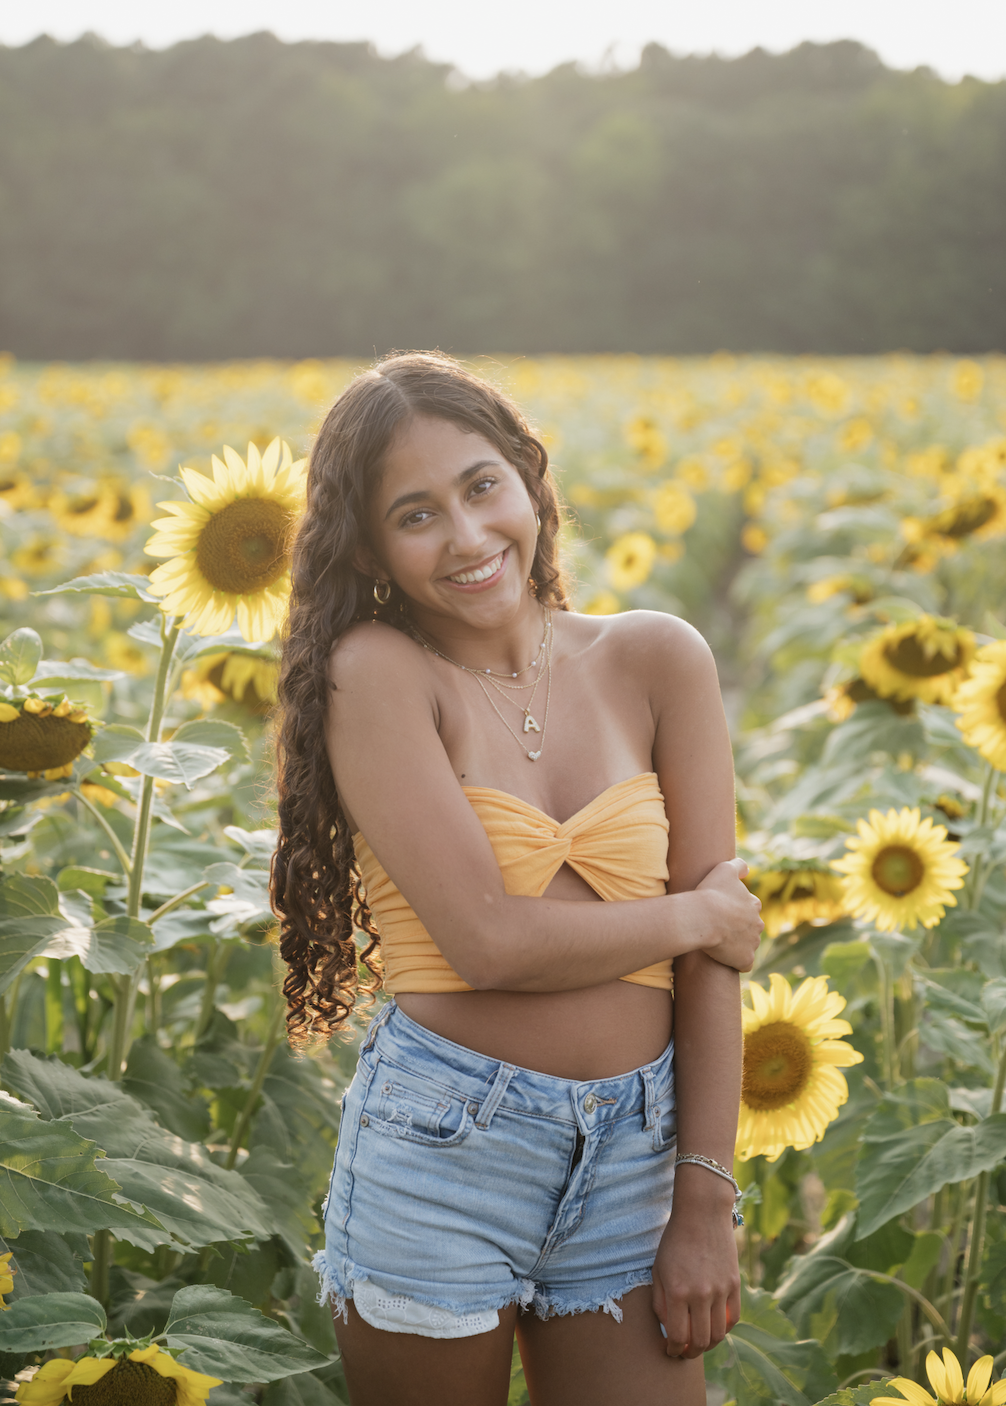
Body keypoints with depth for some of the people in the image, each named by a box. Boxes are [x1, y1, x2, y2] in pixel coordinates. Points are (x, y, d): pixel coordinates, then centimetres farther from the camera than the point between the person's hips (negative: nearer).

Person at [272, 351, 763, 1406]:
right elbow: (489, 940, -18)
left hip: (629, 1154, 3)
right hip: (442, 1145, -3)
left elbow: (713, 951, 0)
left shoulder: (657, 662, -1)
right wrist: (696, 915, -5)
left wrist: (705, 1201, -3)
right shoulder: (377, 672, -10)